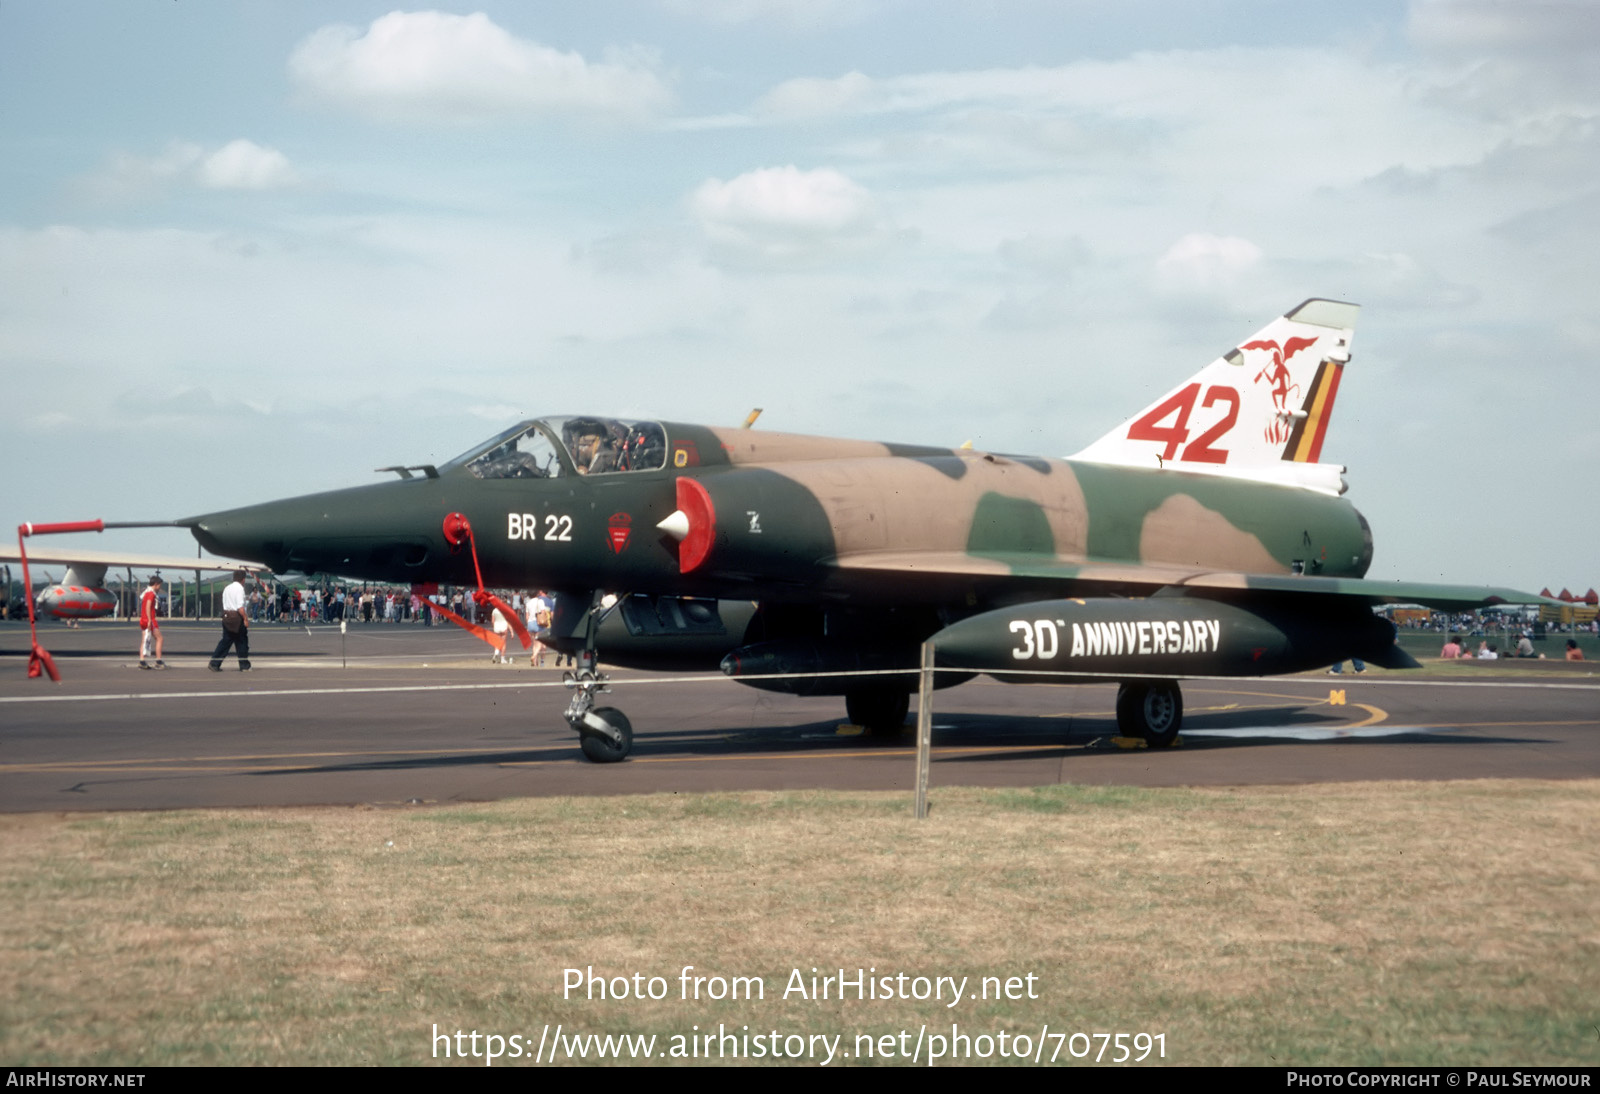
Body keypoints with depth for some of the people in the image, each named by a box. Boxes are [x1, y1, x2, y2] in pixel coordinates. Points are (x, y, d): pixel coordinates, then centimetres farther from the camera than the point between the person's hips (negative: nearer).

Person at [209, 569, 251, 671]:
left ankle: (214, 664, 3)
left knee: (226, 641, 9)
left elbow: (224, 604, 15)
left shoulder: (227, 588, 15)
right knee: (242, 642, 4)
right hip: (236, 617, -7)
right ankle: (244, 666, 10)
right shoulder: (239, 588, -11)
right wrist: (245, 619, -16)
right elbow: (240, 606, -18)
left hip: (226, 615, 7)